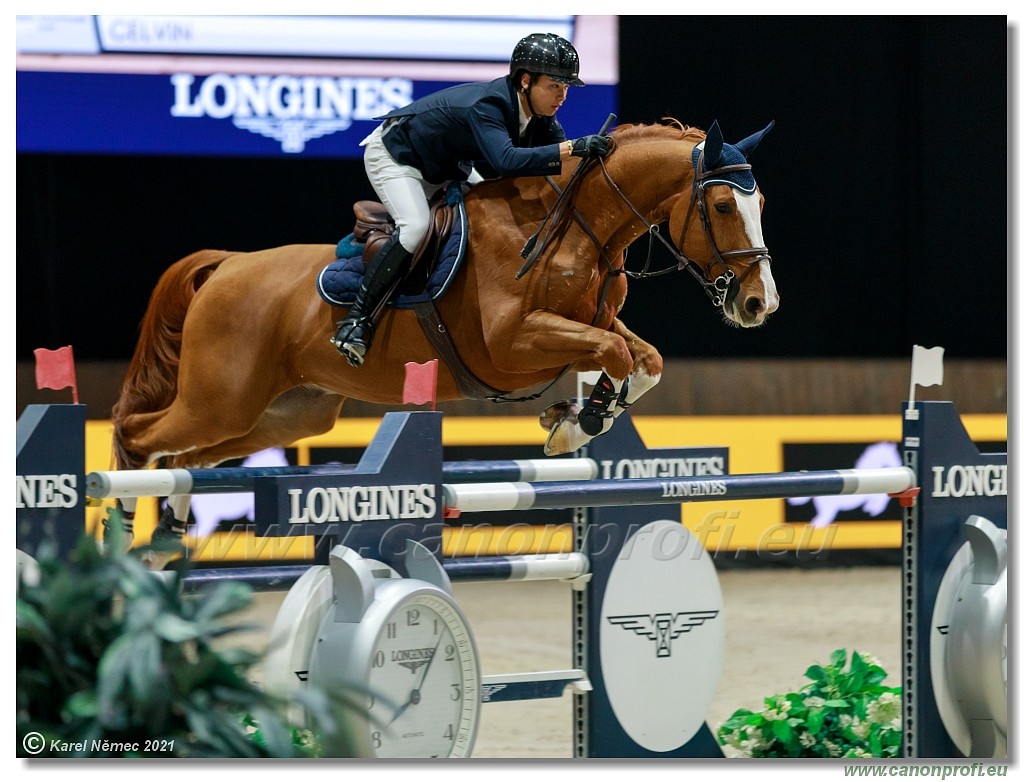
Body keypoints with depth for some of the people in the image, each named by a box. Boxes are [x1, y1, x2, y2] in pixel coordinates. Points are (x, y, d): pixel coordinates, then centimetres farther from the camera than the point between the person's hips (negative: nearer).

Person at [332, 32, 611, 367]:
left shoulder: (540, 117, -14)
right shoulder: (487, 104, -39)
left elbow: (562, 162, -9)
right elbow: (505, 161, -55)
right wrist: (574, 148, -60)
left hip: (446, 167, 9)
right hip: (393, 154, -9)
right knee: (415, 226, -30)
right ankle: (356, 319, -24)